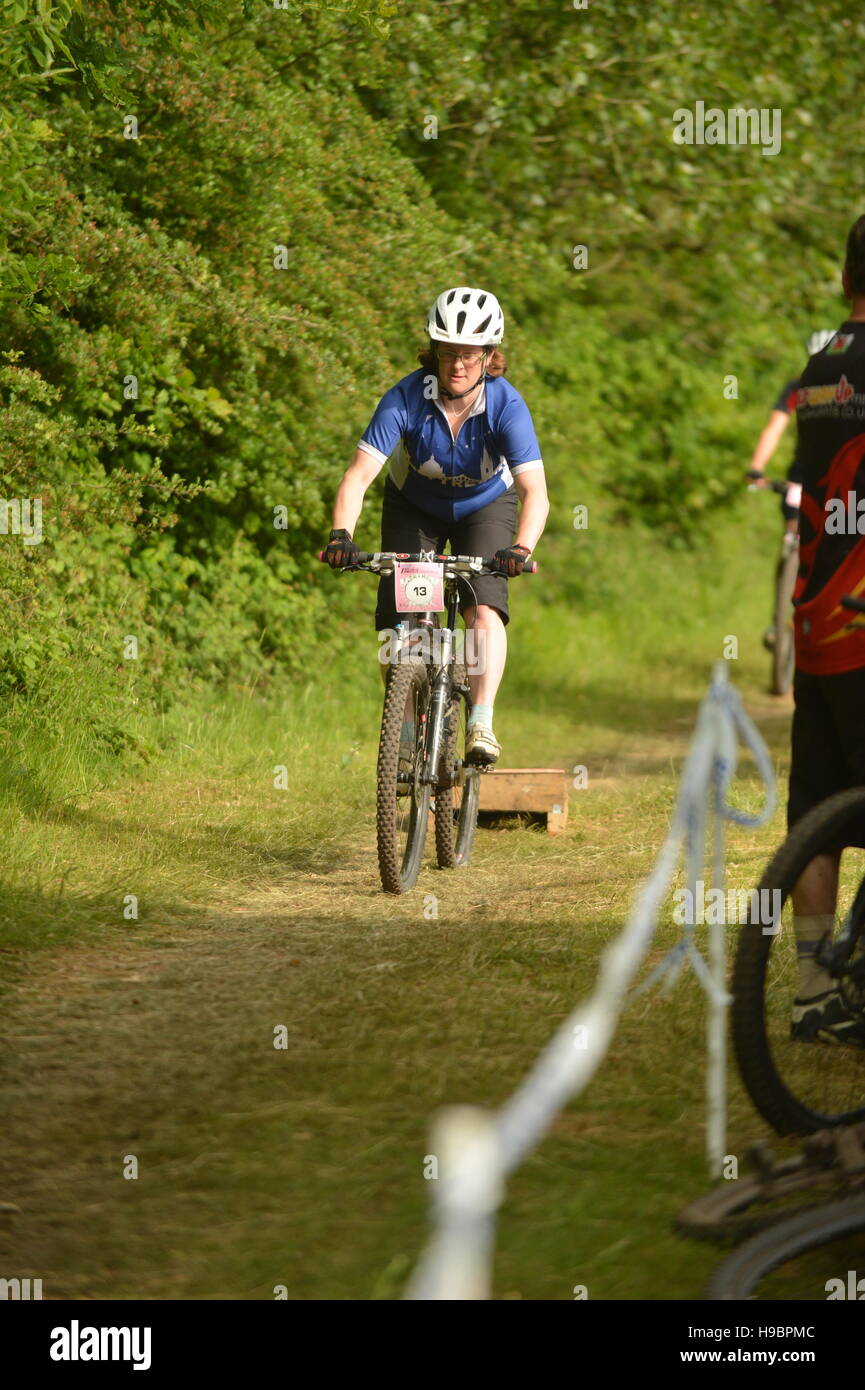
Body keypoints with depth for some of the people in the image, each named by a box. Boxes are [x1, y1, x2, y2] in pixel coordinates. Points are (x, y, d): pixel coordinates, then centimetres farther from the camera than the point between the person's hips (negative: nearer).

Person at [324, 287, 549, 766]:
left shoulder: (506, 406, -30)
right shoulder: (406, 398, -30)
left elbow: (535, 492, -38)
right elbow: (358, 474, -35)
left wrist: (520, 548, -56)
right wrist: (341, 534, -52)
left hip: (485, 507, -1)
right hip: (414, 506, 1)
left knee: (484, 608, -23)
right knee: (399, 618, -11)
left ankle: (481, 725, -24)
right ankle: (405, 729, 5)